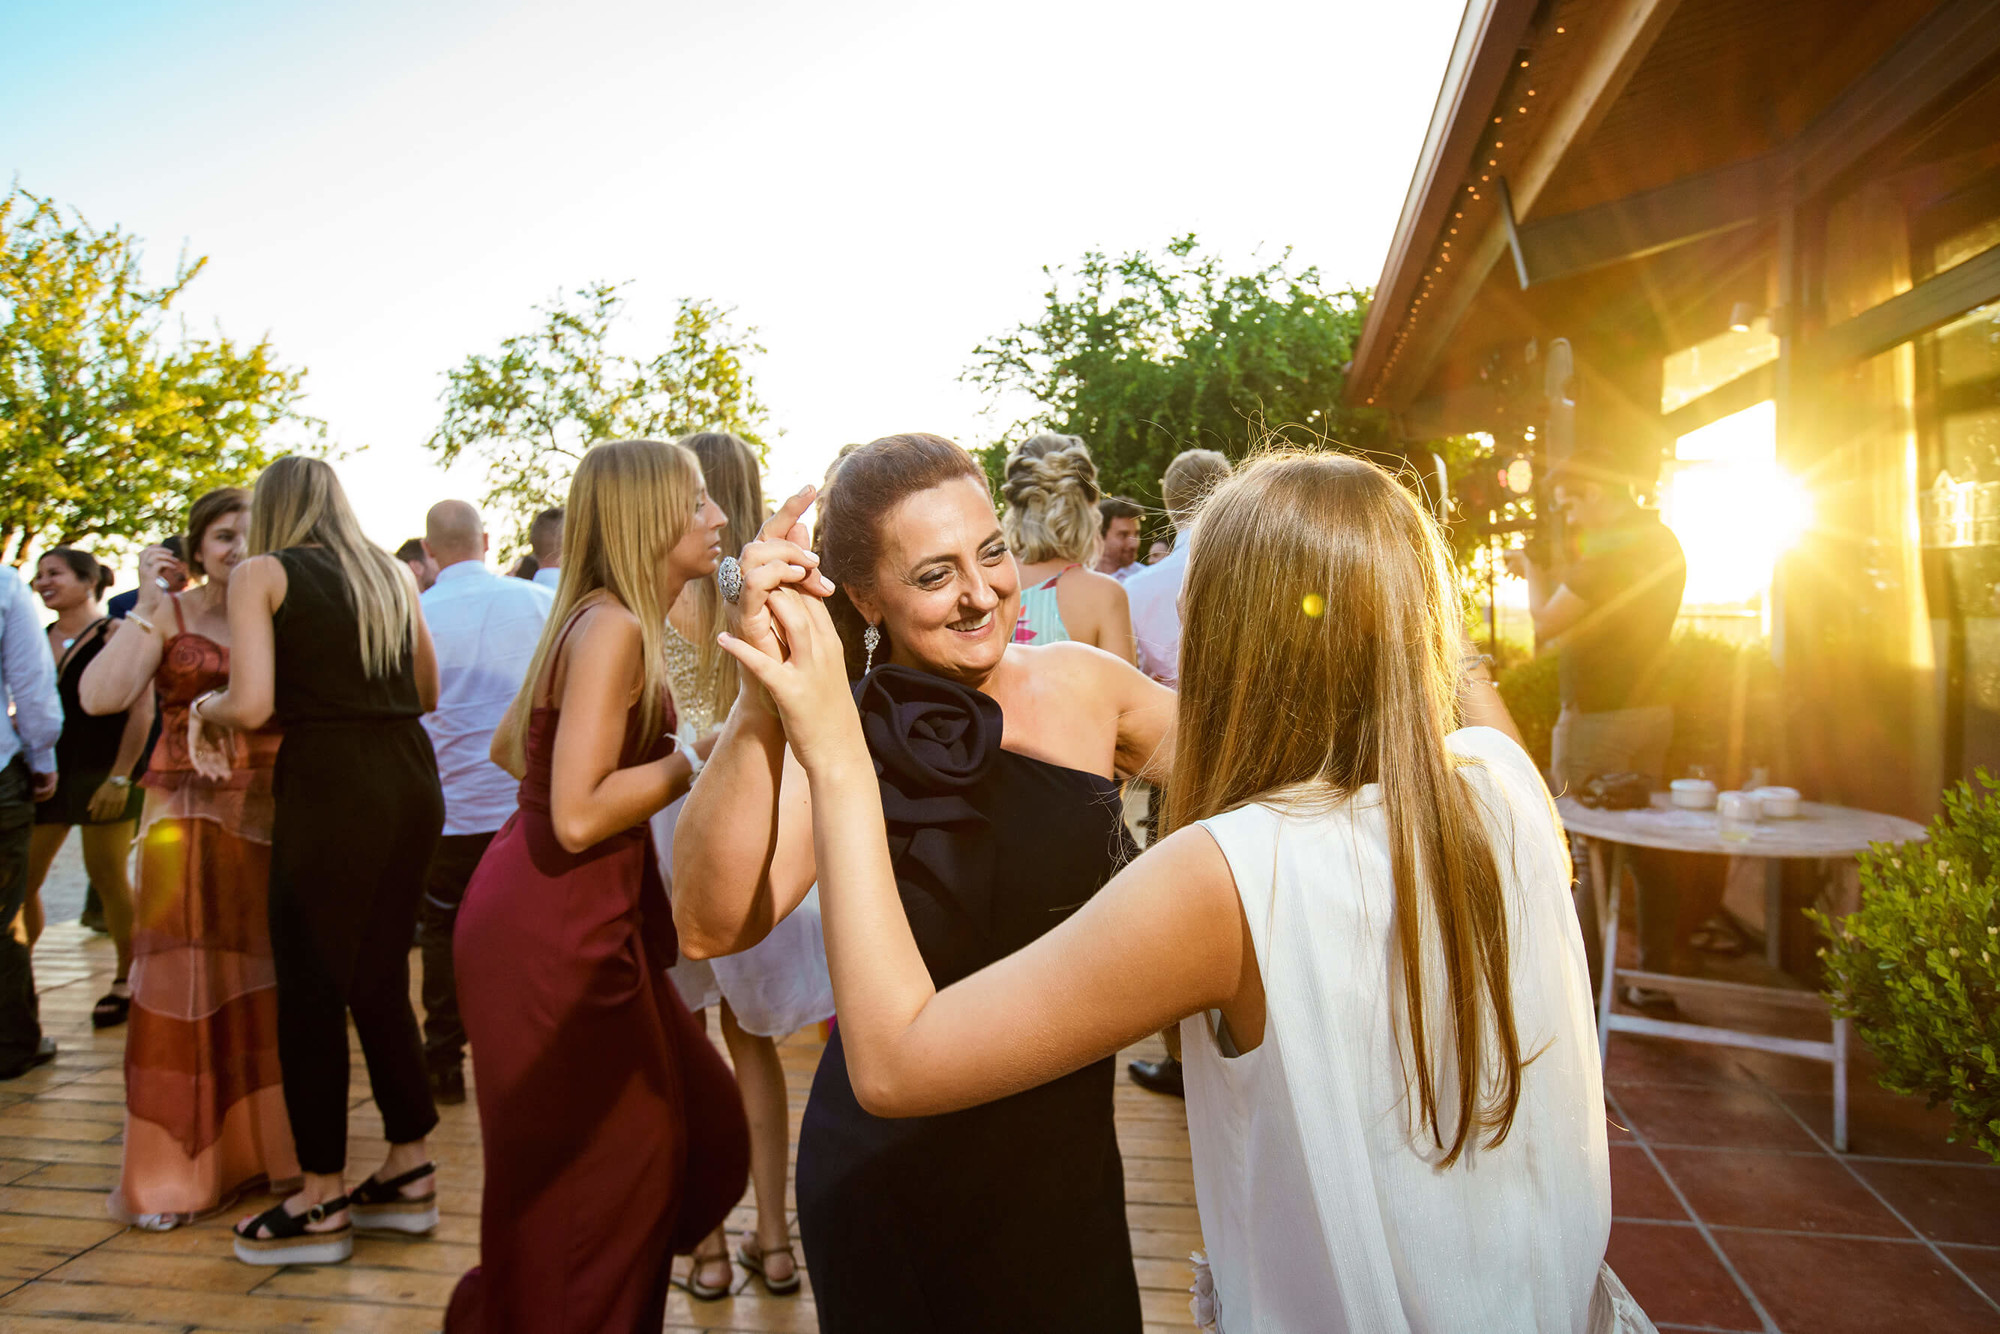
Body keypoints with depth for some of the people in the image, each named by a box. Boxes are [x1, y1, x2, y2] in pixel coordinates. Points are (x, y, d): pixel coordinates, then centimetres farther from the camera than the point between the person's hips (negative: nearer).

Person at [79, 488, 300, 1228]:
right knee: (182, 980, 2)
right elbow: (100, 696, -12)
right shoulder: (166, 613, 1)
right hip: (188, 809, -2)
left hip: (270, 809, 2)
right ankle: (173, 1169, 14)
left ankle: (263, 1144, 23)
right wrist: (145, 605, -13)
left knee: (265, 977, 8)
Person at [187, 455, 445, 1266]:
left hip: (329, 787, -6)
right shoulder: (392, 574, 15)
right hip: (412, 780, 6)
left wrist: (206, 708, 7)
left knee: (311, 986, 7)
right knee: (380, 980, 16)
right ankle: (409, 1173, 25)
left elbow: (253, 704, -12)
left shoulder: (261, 574, -1)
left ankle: (322, 1205, 16)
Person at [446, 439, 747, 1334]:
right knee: (594, 1174, 4)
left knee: (698, 1136, 14)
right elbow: (578, 816, -25)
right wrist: (690, 762, -14)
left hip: (584, 919, 10)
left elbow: (512, 748, 22)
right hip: (552, 928, -10)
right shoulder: (615, 628, -18)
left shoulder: (601, 621, 12)